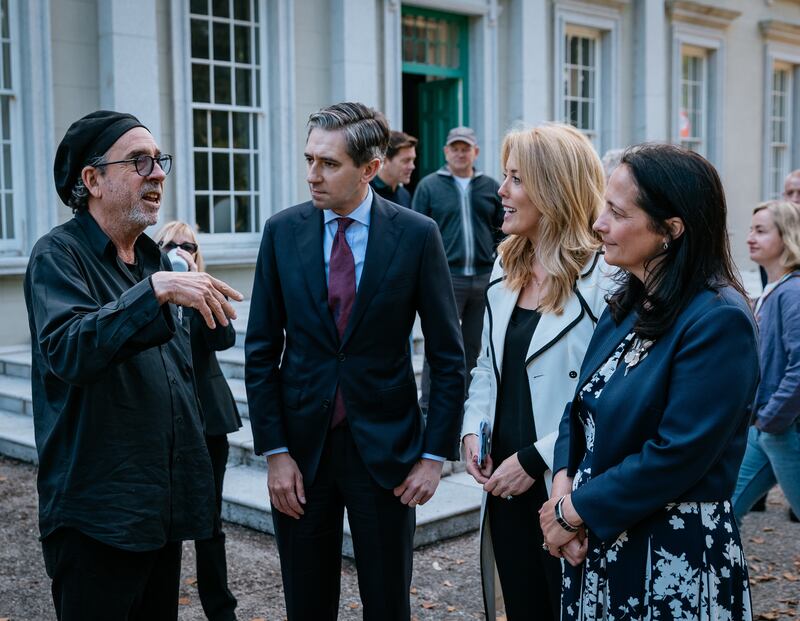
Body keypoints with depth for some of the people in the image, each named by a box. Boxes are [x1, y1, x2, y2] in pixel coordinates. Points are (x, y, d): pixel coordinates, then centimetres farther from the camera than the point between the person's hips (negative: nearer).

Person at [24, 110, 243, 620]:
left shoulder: (155, 258, 12)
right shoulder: (58, 256, -10)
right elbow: (67, 350, -28)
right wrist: (157, 289, -34)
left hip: (165, 503, 7)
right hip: (97, 512, -7)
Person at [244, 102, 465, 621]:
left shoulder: (417, 235, -7)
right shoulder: (283, 232, -1)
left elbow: (448, 355, -2)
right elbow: (261, 350, 1)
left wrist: (436, 454, -5)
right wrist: (274, 451, -3)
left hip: (386, 447, -1)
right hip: (301, 446, 2)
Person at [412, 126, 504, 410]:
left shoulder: (491, 187, 11)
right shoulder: (429, 186, 2)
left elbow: (502, 231, 14)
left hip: (485, 278, 3)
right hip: (445, 278, -3)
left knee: (476, 344, 10)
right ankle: (428, 406, 6)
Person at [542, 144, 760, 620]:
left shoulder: (718, 321, -20)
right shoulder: (628, 305, 5)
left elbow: (677, 455, -24)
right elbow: (582, 406, 8)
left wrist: (575, 510, -15)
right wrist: (564, 486, -10)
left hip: (675, 557, -7)